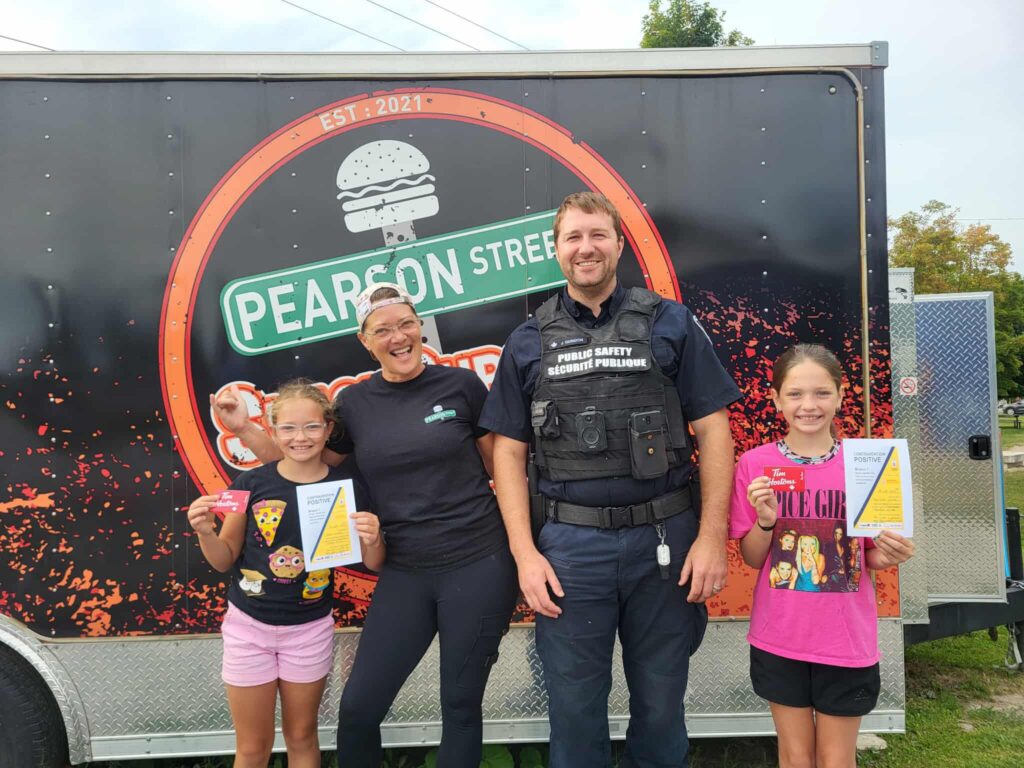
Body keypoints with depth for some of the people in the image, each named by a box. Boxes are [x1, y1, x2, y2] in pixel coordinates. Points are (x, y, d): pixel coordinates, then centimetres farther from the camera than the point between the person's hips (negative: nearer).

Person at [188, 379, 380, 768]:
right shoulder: (252, 483, -11)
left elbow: (371, 564, -3)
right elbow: (224, 560, -1)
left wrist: (373, 539, -23)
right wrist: (205, 532, -20)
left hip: (310, 629, 1)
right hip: (248, 626, 0)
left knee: (302, 737, 19)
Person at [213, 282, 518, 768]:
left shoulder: (460, 384, -4)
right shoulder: (355, 403, 4)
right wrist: (243, 429, 3)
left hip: (478, 566, -2)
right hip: (404, 573, 3)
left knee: (460, 705, 10)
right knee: (358, 708, 6)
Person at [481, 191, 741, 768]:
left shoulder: (670, 324, 3)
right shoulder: (529, 342, 7)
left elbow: (713, 431, 0)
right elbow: (509, 451, 5)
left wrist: (712, 537, -7)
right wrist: (524, 553, -3)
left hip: (665, 538, 0)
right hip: (569, 545, 1)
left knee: (662, 700, 14)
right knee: (574, 704, 12)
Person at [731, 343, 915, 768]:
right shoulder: (755, 464, -7)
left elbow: (871, 555, 4)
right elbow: (752, 559, -1)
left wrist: (888, 555, -17)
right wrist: (765, 521, -20)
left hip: (846, 640, 0)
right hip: (779, 638, 0)